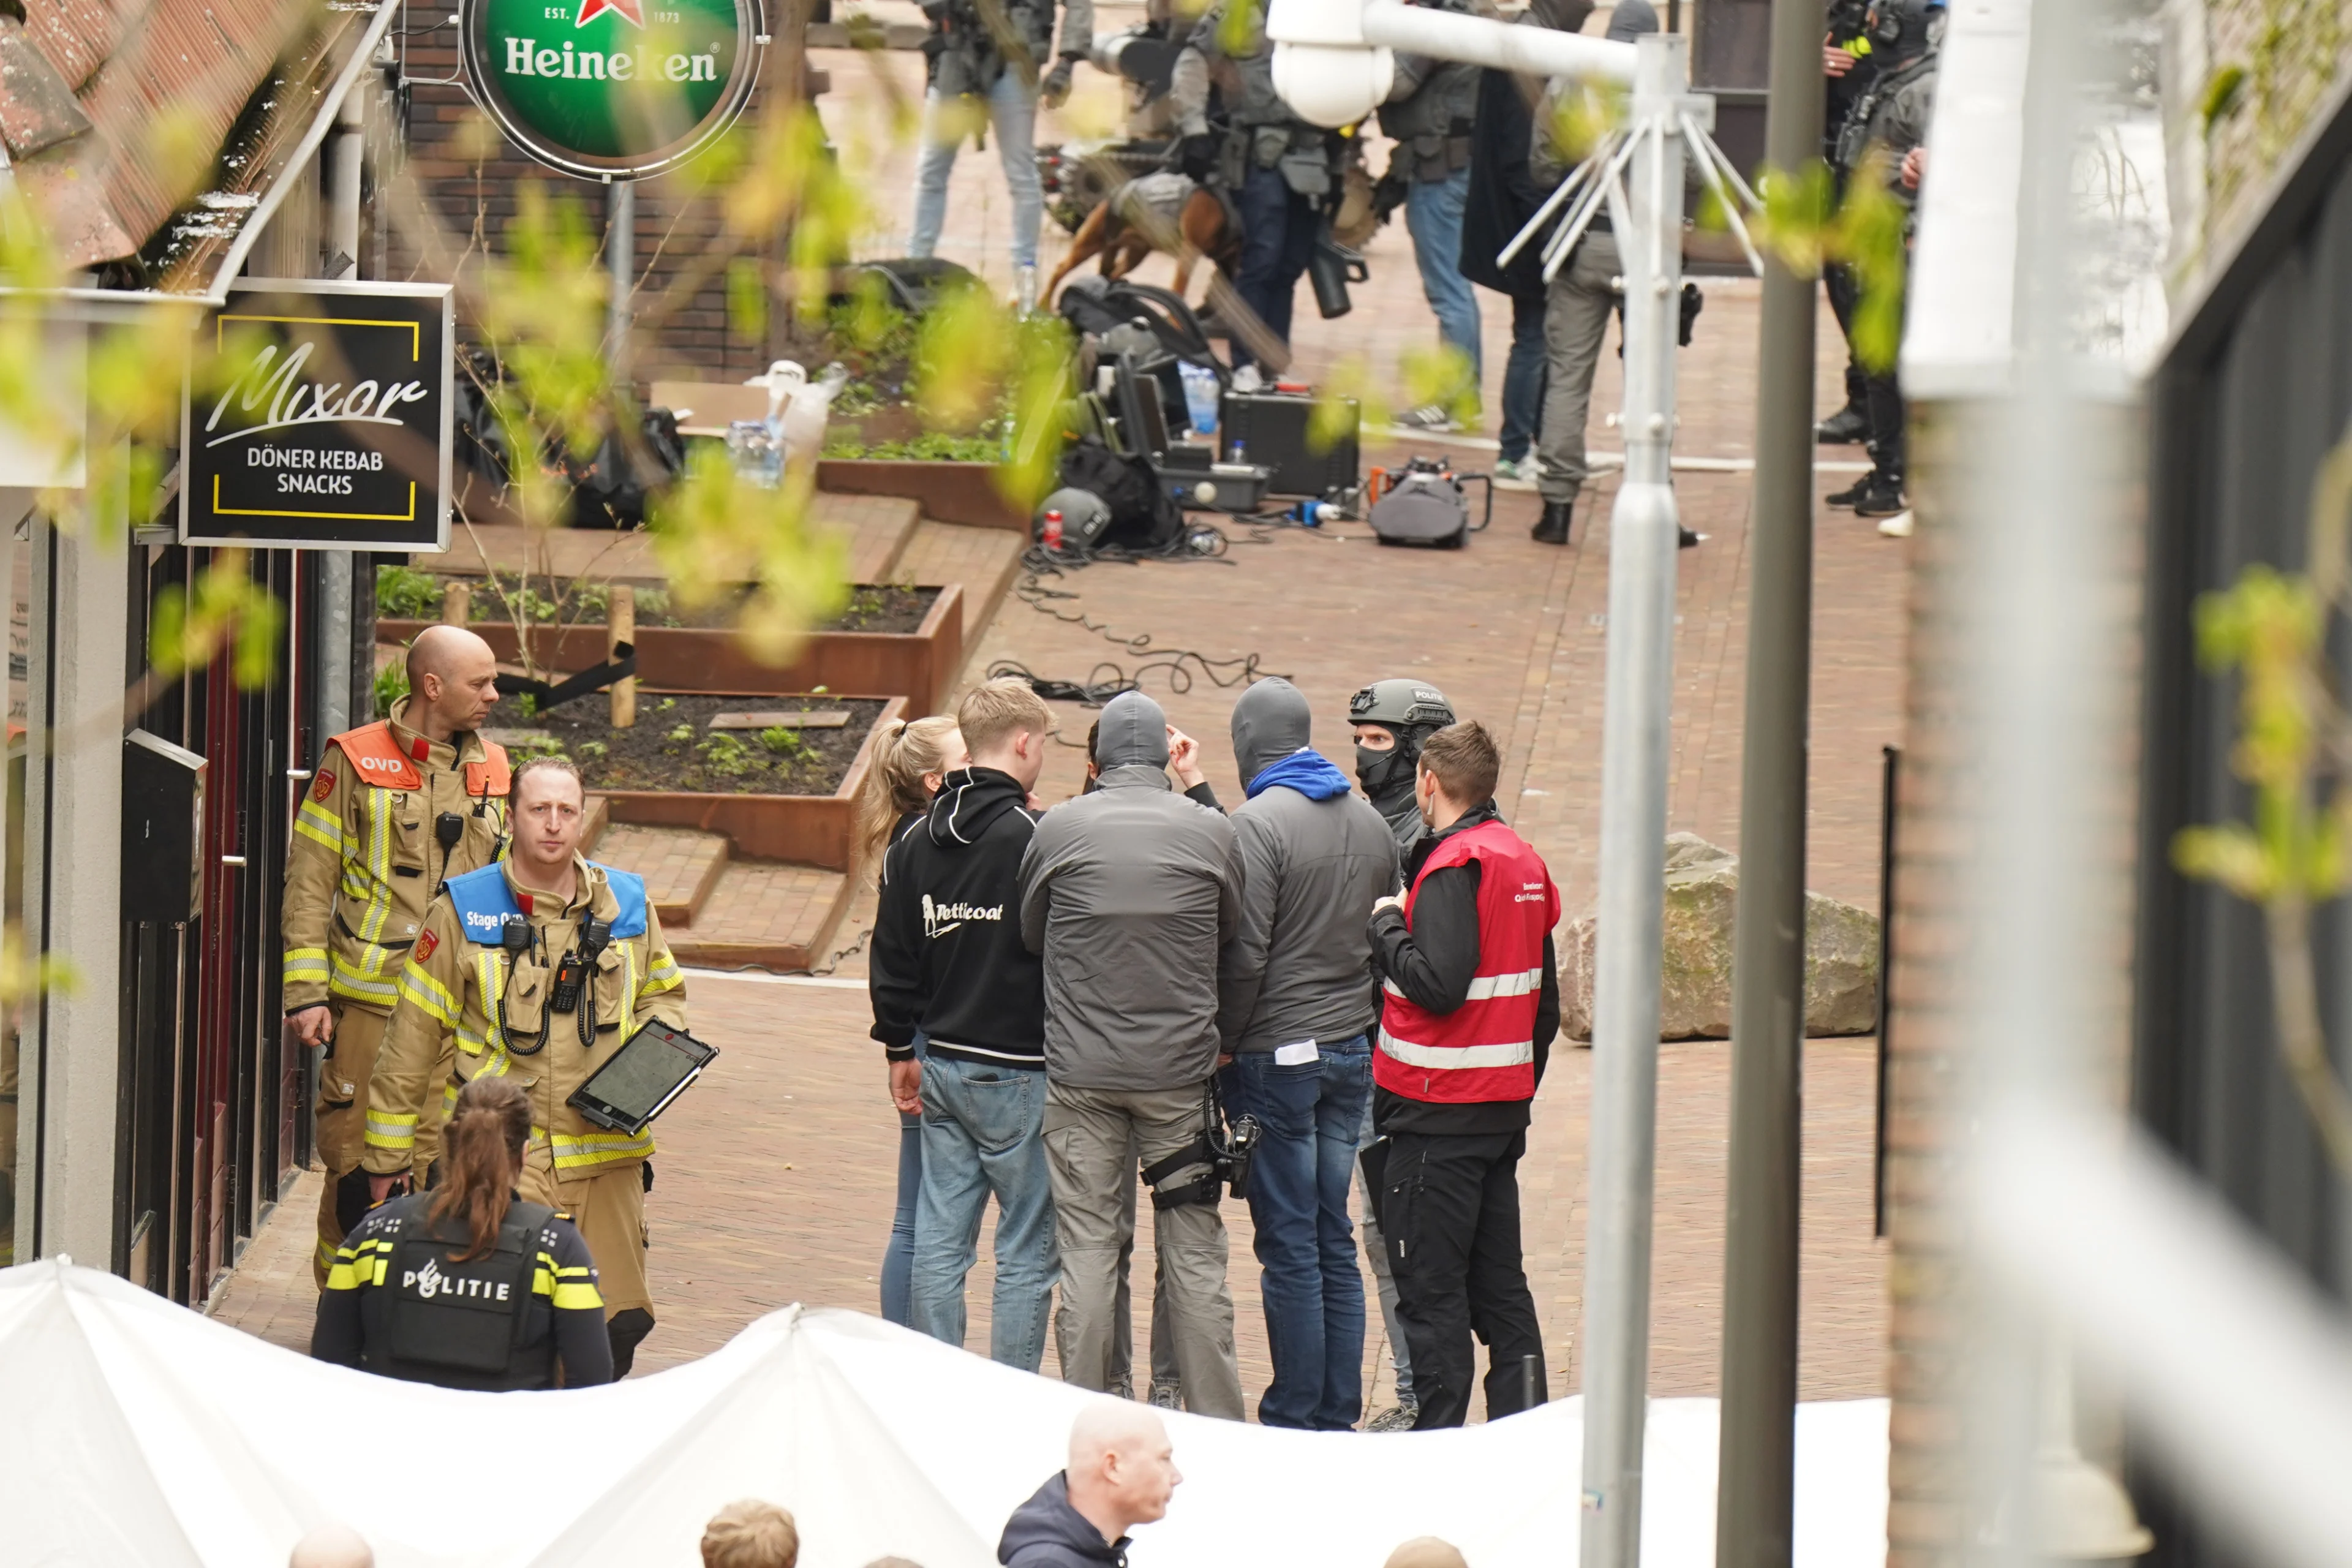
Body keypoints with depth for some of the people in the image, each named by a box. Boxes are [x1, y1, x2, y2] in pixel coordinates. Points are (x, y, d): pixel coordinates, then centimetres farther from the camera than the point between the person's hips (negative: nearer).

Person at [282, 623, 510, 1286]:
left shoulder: (492, 769, 12)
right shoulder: (355, 762, -3)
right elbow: (308, 884, -1)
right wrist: (307, 993, -6)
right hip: (369, 1000, -4)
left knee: (437, 1160, 4)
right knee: (357, 1159, 0)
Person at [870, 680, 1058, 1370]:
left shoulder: (915, 843, 7)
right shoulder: (1035, 838, -14)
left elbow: (893, 959, 13)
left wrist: (900, 1048, 22)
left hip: (942, 1067, 7)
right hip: (1020, 1071, -7)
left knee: (938, 1244, 9)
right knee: (1027, 1250, 0)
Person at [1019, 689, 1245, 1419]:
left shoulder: (1057, 829, -6)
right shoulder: (1210, 831, -4)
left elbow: (1029, 935, 7)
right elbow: (1234, 930, 9)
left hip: (1081, 1071, -1)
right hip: (1182, 1068, 1)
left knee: (1087, 1248, 4)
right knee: (1195, 1253, 7)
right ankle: (1216, 1421, 10)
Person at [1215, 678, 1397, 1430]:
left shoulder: (1259, 823, -13)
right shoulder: (1369, 823, 9)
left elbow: (1246, 953, -16)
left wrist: (1224, 1043, -5)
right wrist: (1359, 1019, 16)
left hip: (1279, 1055, -7)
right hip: (1352, 1052, 7)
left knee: (1290, 1248, -3)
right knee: (1335, 1245, 11)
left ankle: (1294, 1419, -2)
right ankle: (1338, 1418, 13)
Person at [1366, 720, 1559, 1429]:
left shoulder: (1454, 865, -16)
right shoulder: (1524, 861, 11)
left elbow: (1439, 984, -25)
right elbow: (1546, 1002, 17)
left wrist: (1387, 925, -10)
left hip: (1440, 1106, -8)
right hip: (1504, 1104, 8)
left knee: (1430, 1288, -3)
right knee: (1498, 1281, 13)